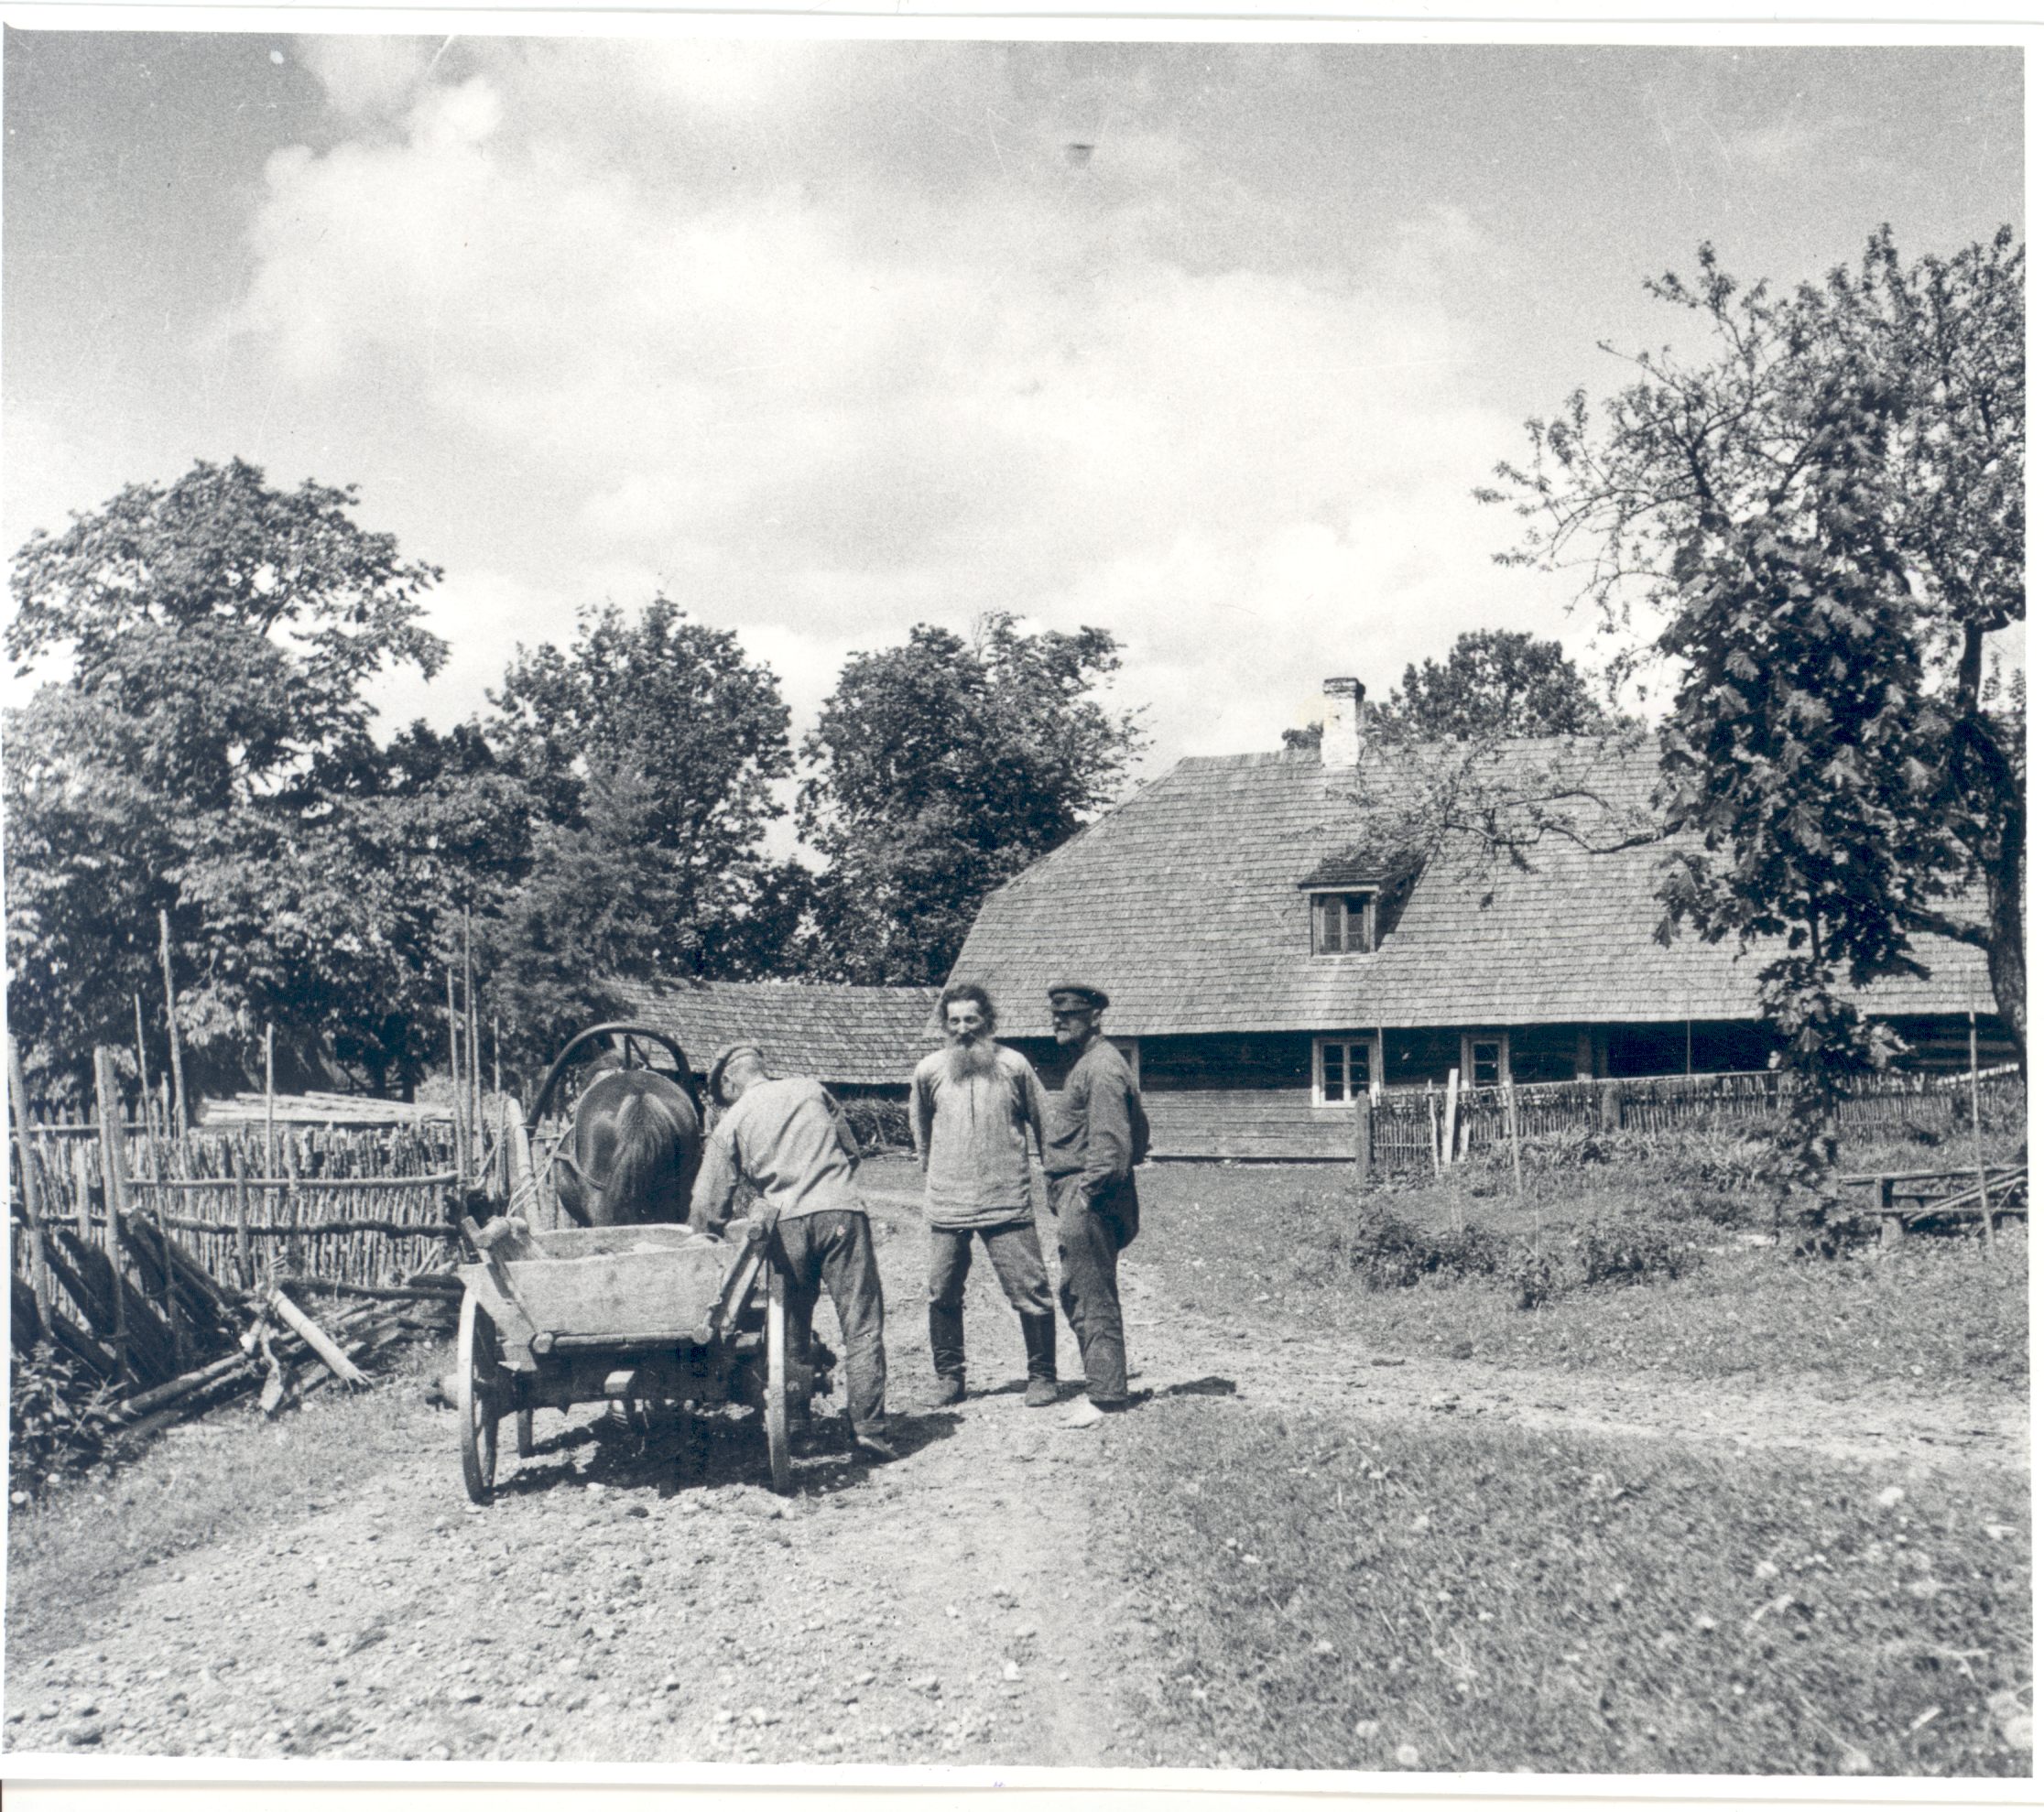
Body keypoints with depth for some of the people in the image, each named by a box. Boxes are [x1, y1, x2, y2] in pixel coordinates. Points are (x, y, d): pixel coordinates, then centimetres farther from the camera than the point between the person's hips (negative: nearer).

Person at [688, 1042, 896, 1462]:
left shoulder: (732, 1121, 10)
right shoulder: (811, 1090, 15)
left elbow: (707, 1205, 9)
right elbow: (851, 1149, 21)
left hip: (787, 1223, 0)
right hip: (841, 1212, 0)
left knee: (791, 1328, 14)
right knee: (862, 1325, 0)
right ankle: (868, 1427, -6)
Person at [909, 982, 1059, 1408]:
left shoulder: (1013, 1066, -2)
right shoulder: (929, 1071, 4)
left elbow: (1042, 1123, 9)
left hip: (1007, 1202, -2)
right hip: (947, 1206, 2)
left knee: (1030, 1293, -2)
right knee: (943, 1296, 7)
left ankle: (1042, 1376, 12)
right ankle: (949, 1376, 23)